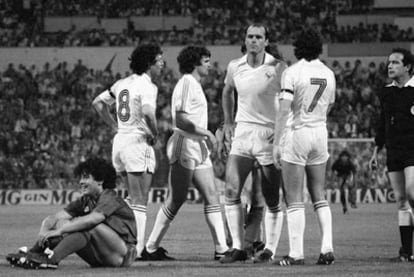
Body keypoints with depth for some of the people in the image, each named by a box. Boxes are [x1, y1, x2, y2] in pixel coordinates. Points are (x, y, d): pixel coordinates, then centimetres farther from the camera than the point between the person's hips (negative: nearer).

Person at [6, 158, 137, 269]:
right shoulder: (84, 201, 11)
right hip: (99, 259, 7)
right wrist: (43, 233, -19)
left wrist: (59, 231, -34)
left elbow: (91, 220, -31)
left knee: (88, 226, -31)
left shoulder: (110, 198, -11)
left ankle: (52, 259, -41)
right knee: (62, 222, -4)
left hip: (123, 255, -7)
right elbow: (52, 219, 3)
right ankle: (32, 254, -23)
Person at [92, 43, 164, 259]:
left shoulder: (123, 84, 13)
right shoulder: (147, 86, -11)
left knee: (133, 200, 19)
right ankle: (136, 248, -9)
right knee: (139, 203, -5)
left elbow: (98, 102, 21)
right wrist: (154, 133, -12)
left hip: (119, 142, 8)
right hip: (138, 143, -8)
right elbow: (147, 113, -29)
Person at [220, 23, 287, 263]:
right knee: (232, 192, -5)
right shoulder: (235, 67, 5)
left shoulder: (278, 68, -8)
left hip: (269, 135, -4)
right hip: (242, 133, 4)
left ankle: (270, 249, 10)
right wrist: (228, 122, 19)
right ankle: (238, 247, 2)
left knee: (272, 199, 0)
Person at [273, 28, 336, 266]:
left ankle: (296, 253, -4)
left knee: (294, 199, -2)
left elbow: (283, 111, -14)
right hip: (320, 133, 5)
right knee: (319, 196, 12)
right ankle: (327, 248, 3)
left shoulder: (293, 72, -11)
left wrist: (277, 143, -10)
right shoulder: (328, 74, 6)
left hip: (295, 132, -5)